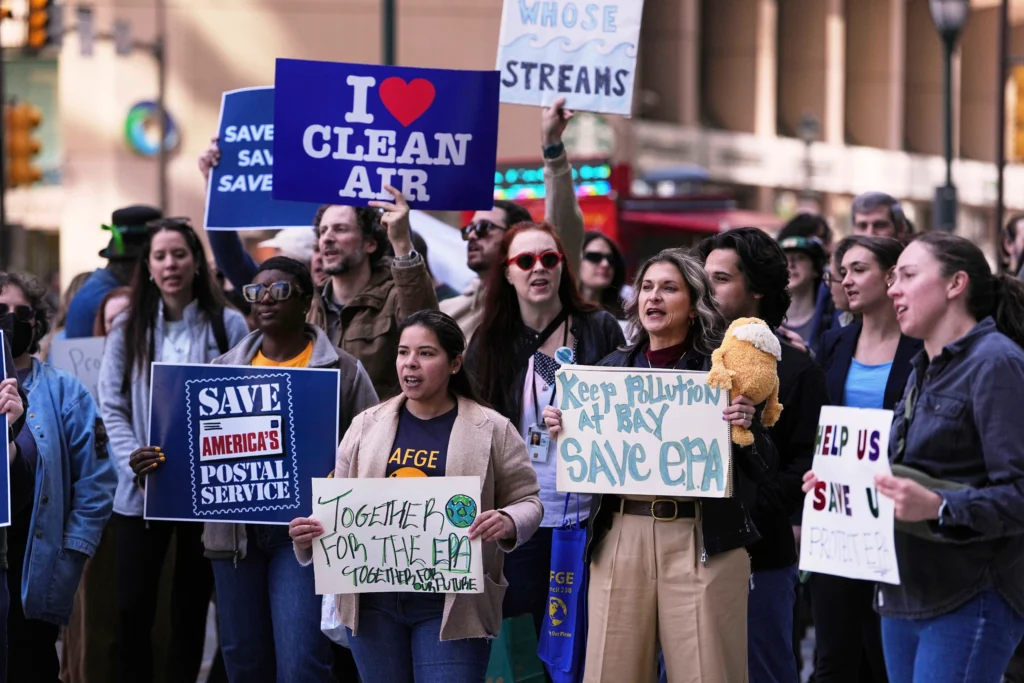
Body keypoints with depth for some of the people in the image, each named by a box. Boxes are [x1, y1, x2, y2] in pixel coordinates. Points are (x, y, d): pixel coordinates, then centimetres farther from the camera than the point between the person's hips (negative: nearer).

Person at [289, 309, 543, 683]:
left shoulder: (493, 430, 0)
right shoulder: (366, 425, 9)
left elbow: (527, 501, 3)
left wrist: (508, 523, -20)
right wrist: (310, 533, -8)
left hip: (452, 605, -3)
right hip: (373, 600, 4)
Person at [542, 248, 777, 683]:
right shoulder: (613, 368, 12)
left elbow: (761, 469, 1)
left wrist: (748, 424, -17)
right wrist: (560, 431, -3)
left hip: (704, 539, -3)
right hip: (620, 537, 3)